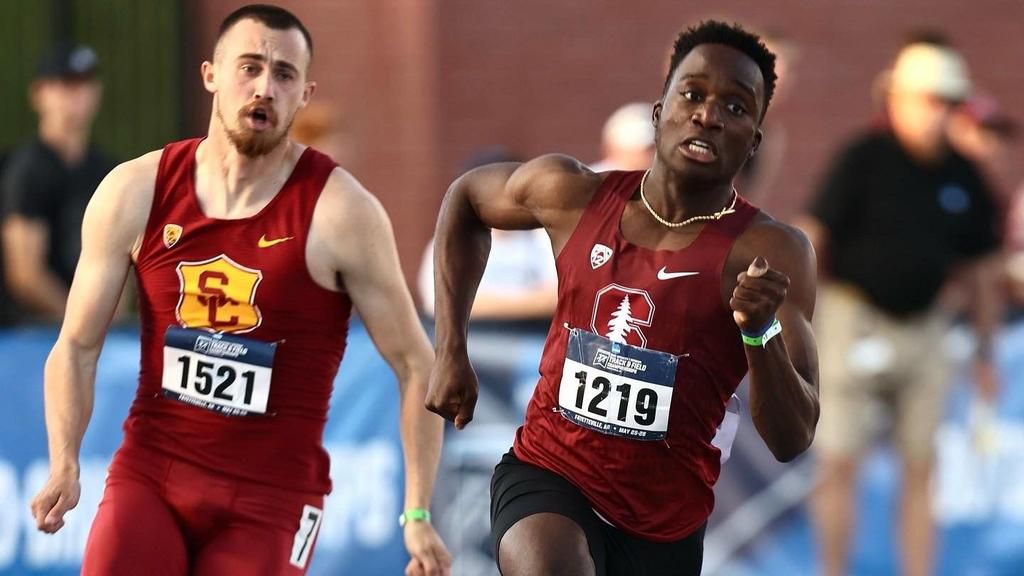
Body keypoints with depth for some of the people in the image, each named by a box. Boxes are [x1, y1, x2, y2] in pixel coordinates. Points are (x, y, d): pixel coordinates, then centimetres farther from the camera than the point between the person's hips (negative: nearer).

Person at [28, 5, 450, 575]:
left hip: (272, 496, -2)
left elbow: (415, 365, -3)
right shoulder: (136, 192, -1)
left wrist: (418, 516, -9)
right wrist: (65, 463, -10)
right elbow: (77, 346, 6)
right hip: (148, 475, 2)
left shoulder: (341, 213, -8)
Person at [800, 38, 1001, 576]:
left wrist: (984, 350, 17)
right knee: (838, 462, -3)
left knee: (920, 469, 4)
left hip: (924, 326, 4)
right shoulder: (863, 159, -8)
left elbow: (978, 265, 15)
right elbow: (813, 235, -8)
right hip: (857, 322, -4)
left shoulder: (961, 176, 6)